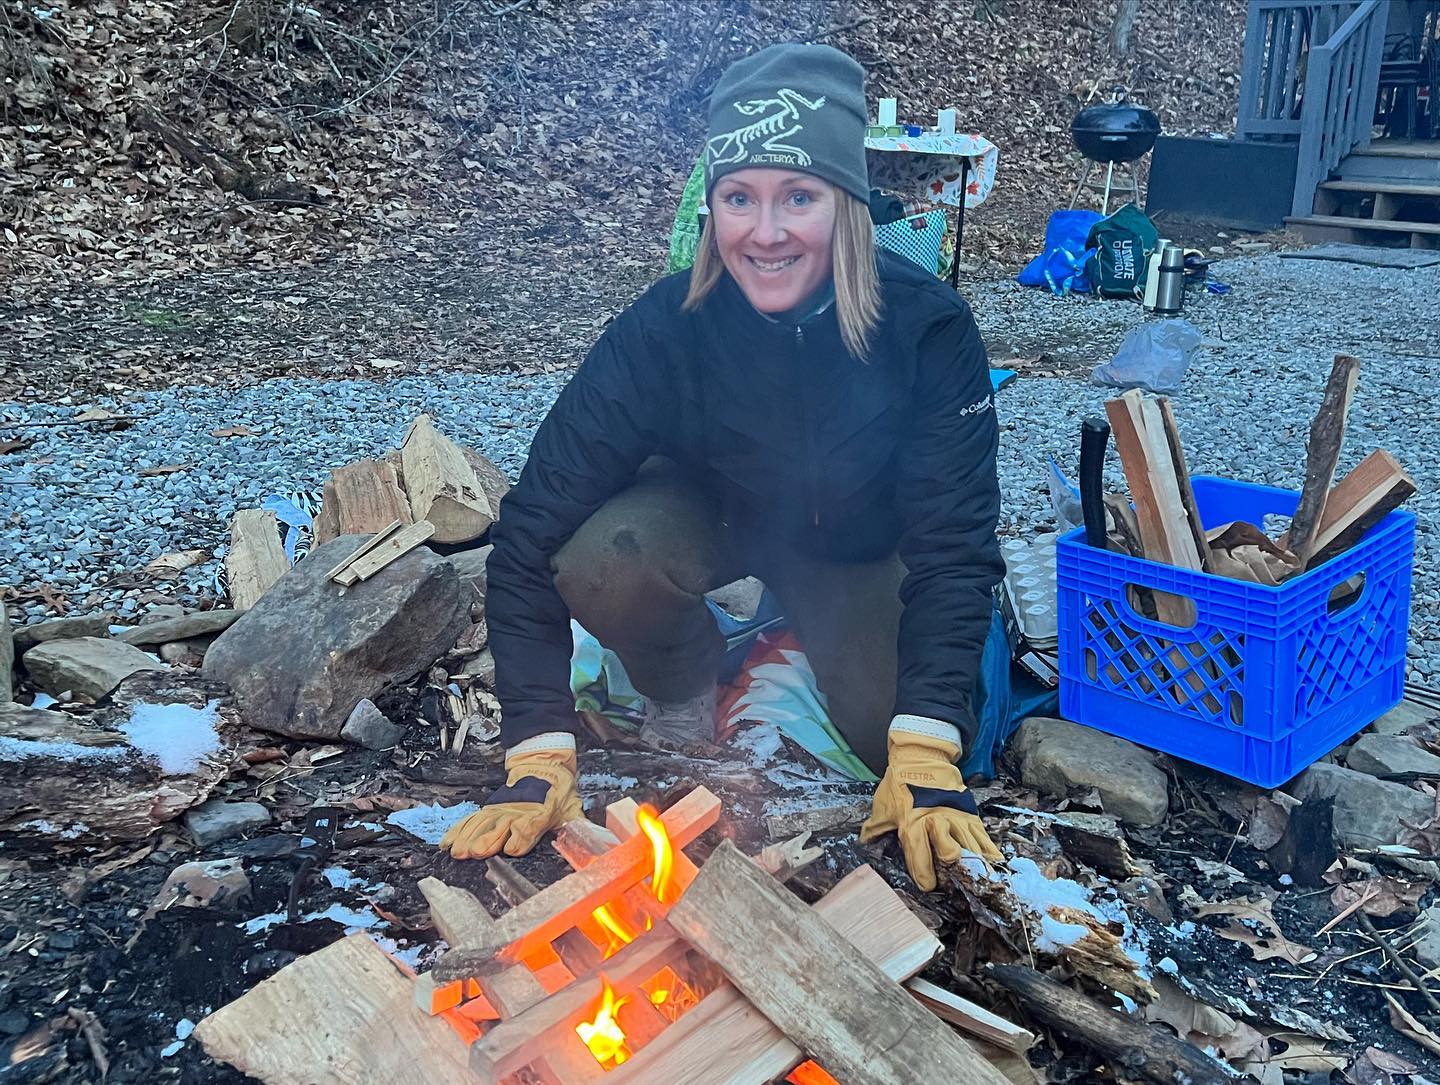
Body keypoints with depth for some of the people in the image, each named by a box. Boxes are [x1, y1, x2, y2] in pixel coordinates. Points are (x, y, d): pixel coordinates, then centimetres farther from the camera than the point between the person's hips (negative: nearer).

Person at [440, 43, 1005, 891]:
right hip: (710, 514, -1)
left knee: (897, 739, -18)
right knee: (601, 560, -33)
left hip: (858, 548, 1)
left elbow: (953, 542, -26)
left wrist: (926, 759, -34)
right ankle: (684, 689, 1)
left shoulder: (927, 328, -29)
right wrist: (539, 759, -33)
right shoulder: (661, 330, -29)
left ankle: (803, 629, 14)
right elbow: (534, 534, -29)